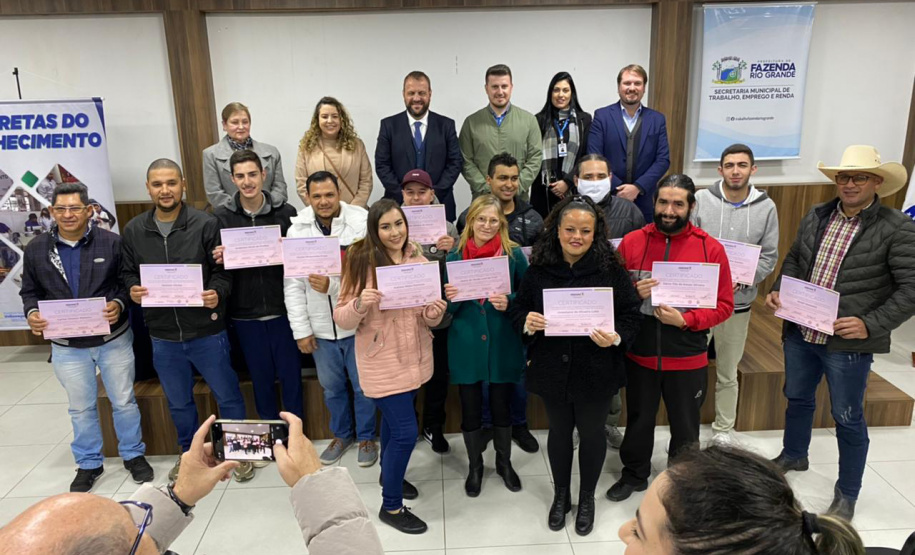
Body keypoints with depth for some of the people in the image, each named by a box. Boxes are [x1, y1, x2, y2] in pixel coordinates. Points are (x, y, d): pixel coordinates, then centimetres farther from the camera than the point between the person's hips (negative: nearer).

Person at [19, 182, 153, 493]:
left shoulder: (112, 243, -9)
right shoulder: (36, 249, -1)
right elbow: (30, 291, 8)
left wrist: (119, 304, -23)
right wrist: (32, 313, -12)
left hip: (113, 339, -2)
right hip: (67, 346, 2)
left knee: (124, 401, 11)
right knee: (81, 408, 16)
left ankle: (133, 455, 30)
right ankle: (88, 464, 33)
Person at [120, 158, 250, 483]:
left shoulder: (206, 224, -8)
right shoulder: (133, 230, 2)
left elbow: (223, 271, -7)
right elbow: (127, 273, 11)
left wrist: (217, 293, -26)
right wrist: (132, 290, -10)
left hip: (206, 331, -3)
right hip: (162, 336, 3)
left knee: (227, 396, 10)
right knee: (178, 402, 21)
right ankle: (189, 453, 42)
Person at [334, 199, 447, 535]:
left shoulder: (418, 259, -1)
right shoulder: (362, 262, -15)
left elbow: (428, 319, 5)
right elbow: (342, 320, -13)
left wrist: (434, 314, -17)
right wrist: (360, 304, -32)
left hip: (415, 358, 5)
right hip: (382, 363, -5)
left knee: (393, 419, 25)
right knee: (405, 432, -3)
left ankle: (388, 473, 50)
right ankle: (391, 507, 19)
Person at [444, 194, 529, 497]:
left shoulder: (514, 254, -5)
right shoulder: (455, 255, -1)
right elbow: (448, 308, 4)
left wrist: (509, 302, -19)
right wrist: (450, 298, -18)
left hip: (503, 344, -1)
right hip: (466, 345, 1)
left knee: (502, 406, 14)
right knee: (470, 409, 12)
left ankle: (504, 462, 38)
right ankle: (475, 466, 34)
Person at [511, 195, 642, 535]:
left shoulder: (612, 269, -11)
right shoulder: (538, 268, -5)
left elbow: (632, 316, -8)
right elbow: (518, 309, 2)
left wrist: (616, 337, -26)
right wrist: (527, 322, -19)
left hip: (596, 371, -1)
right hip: (552, 369, 2)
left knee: (592, 432, 17)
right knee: (559, 431, 19)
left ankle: (587, 498, 42)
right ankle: (560, 495, 42)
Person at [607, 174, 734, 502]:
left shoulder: (710, 248, -8)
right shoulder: (632, 242, -5)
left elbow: (724, 305, -6)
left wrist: (684, 320, -20)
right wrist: (633, 294, -19)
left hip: (688, 360, -1)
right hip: (640, 355, 1)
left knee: (685, 427, 17)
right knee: (638, 421, 19)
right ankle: (634, 475, 41)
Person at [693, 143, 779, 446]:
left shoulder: (766, 207, 0)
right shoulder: (701, 200, -5)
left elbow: (769, 256, 0)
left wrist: (741, 279, -15)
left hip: (738, 302, 1)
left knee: (727, 373, 16)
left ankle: (723, 430, 34)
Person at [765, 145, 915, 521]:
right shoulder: (816, 216, 5)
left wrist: (870, 325, -23)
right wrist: (777, 291, -2)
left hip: (849, 343, -5)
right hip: (799, 333, 5)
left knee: (848, 419, 10)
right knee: (797, 398, 24)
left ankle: (846, 495, 30)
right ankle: (793, 455, 50)